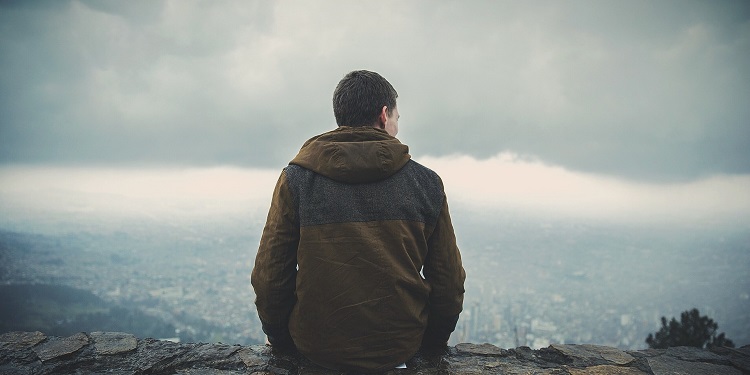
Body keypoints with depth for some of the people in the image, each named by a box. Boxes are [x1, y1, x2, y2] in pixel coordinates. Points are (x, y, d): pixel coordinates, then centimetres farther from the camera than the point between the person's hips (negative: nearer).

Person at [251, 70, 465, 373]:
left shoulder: (296, 179, -8)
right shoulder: (426, 182, -5)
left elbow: (270, 276, -7)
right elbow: (449, 282, -1)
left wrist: (280, 339, 11)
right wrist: (432, 342, 16)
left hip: (316, 347, 0)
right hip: (402, 346, 1)